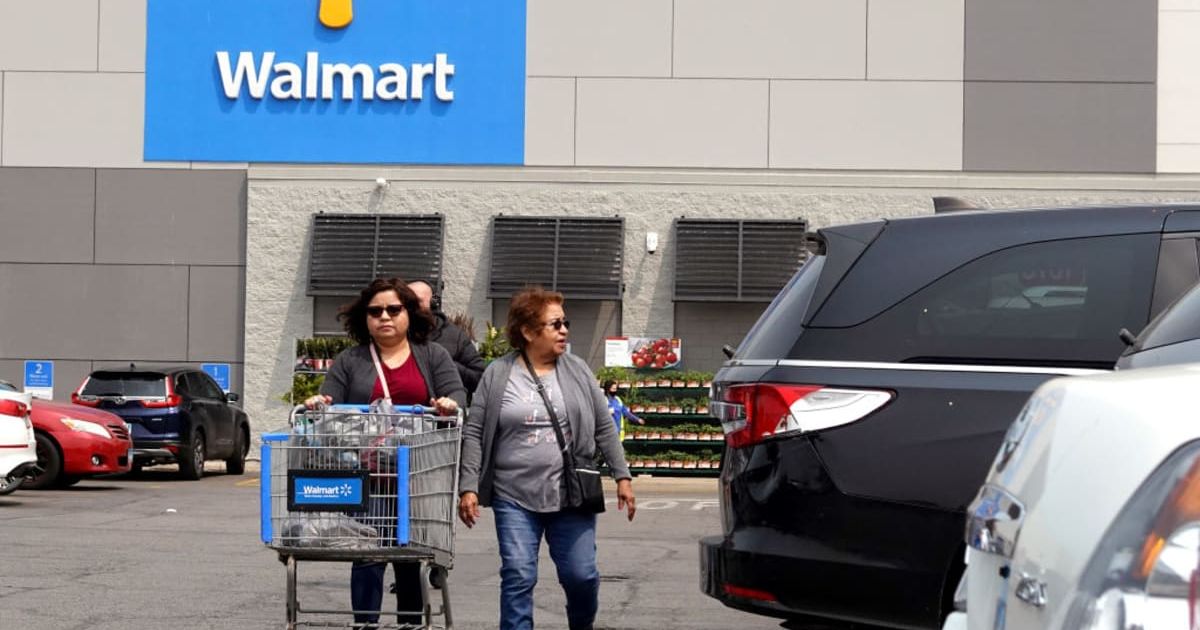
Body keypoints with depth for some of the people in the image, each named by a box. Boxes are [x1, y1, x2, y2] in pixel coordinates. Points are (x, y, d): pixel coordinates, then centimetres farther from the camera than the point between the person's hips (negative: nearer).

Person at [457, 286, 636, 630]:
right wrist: (468, 487, -6)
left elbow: (604, 427, 10)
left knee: (581, 574, 1)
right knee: (518, 577, -5)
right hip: (514, 497, -1)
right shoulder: (498, 374, 2)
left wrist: (622, 476, 5)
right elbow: (474, 433, 1)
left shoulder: (577, 371, 7)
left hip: (571, 495, 1)